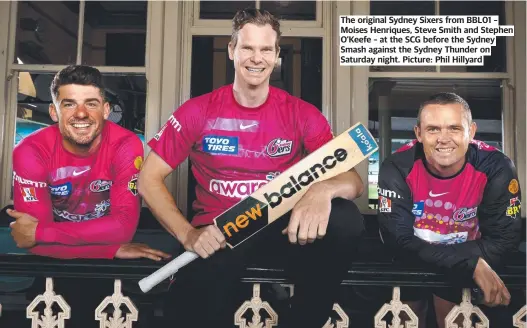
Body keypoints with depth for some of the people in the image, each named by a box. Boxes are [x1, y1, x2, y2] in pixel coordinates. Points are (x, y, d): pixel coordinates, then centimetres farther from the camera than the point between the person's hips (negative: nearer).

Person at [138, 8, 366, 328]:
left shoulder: (302, 114, -1)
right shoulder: (198, 111, -1)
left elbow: (354, 180, -6)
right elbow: (149, 179, 0)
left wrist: (322, 190, -32)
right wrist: (187, 233, -16)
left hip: (282, 225, 2)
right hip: (218, 232, -1)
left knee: (346, 221, -29)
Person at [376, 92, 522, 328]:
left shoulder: (496, 168, -21)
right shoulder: (397, 168, -25)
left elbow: (505, 237, -18)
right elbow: (398, 241, -28)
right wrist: (471, 263, -38)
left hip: (467, 263, 1)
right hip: (411, 262, 0)